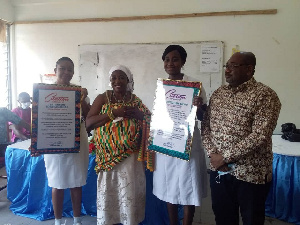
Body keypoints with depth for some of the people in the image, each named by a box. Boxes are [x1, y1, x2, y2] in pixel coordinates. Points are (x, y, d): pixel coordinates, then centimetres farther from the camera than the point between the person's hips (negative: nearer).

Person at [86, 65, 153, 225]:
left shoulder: (136, 101, 6)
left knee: (130, 193, 2)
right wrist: (114, 113, -18)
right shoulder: (103, 98, 2)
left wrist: (139, 114, -12)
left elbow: (150, 121, 9)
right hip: (108, 155, 0)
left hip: (130, 156, 1)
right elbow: (88, 123, -8)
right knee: (107, 192, 5)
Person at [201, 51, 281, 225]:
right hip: (219, 171, 5)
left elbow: (260, 136, -21)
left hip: (250, 174, -5)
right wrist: (212, 153, -8)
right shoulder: (218, 94, 7)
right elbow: (206, 125, 7)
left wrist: (226, 157, -18)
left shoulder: (265, 95, -12)